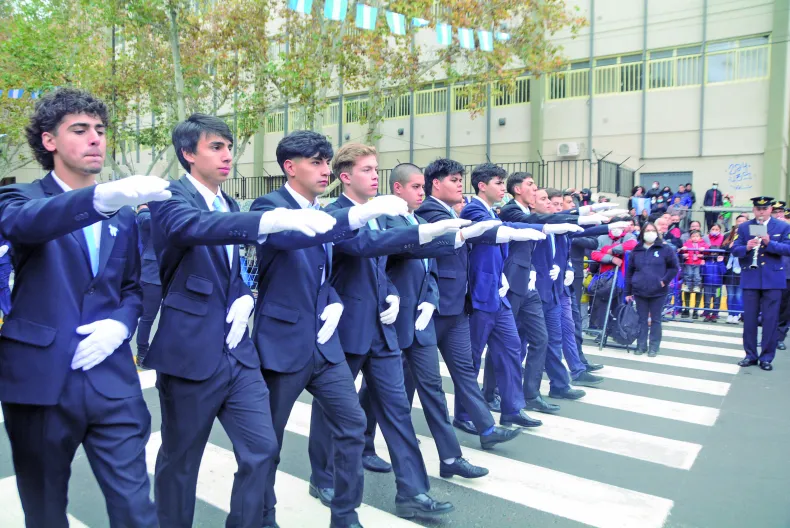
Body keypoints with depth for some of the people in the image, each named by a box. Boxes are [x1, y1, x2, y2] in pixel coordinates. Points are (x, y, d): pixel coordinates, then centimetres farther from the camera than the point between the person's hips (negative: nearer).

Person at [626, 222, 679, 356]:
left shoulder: (665, 249, -1)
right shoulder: (636, 251, 8)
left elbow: (674, 267, 2)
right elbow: (629, 271, 10)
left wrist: (665, 281, -9)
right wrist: (628, 291, 8)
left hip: (658, 292, -2)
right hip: (639, 291, 2)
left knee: (656, 320, 6)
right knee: (642, 320, 9)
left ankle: (654, 347, 12)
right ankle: (641, 345, 17)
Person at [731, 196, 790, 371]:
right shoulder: (743, 227, 6)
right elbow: (735, 249, 0)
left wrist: (769, 243, -22)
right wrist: (746, 247, -21)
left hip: (773, 279, -1)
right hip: (750, 279, 1)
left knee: (770, 320, 1)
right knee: (749, 319, 5)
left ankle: (766, 357, 10)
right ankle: (750, 355, 15)